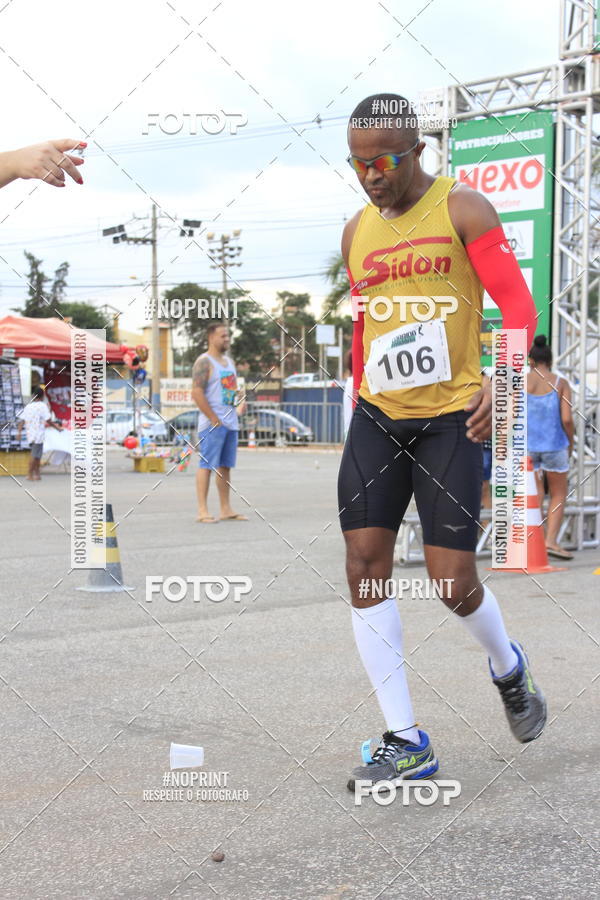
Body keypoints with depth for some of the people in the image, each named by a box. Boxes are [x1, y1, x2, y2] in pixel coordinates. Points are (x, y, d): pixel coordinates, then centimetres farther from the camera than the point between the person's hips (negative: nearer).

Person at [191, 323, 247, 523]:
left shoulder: (229, 361, 18)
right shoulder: (204, 362, -9)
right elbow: (197, 394, -17)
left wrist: (238, 407, 9)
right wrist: (215, 420, -17)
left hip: (231, 423, 8)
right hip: (212, 424, -8)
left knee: (225, 466, 11)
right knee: (206, 465, -8)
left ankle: (226, 509, 16)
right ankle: (202, 511, -8)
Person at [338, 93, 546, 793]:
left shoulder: (462, 209, -4)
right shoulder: (356, 232, 13)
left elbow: (517, 304, -8)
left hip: (450, 418, -5)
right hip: (376, 419, 5)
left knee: (452, 580, -8)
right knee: (363, 565, -7)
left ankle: (508, 667, 28)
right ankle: (404, 741, 1)